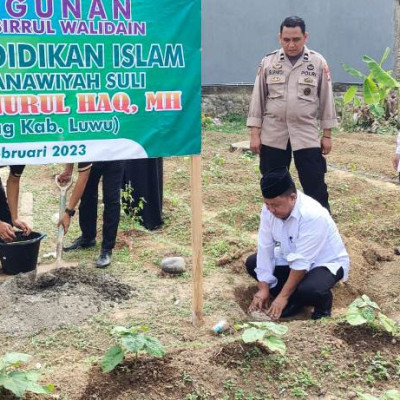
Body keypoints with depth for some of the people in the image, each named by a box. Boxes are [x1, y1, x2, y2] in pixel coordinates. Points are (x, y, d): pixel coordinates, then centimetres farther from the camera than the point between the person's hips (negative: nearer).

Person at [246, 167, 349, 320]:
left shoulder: (312, 215, -35)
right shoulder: (269, 209, -16)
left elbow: (302, 262, -32)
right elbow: (265, 248, -13)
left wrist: (283, 296, -28)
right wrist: (263, 288, -16)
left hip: (325, 263, -7)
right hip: (291, 258, 7)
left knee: (308, 290, -36)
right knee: (252, 263, -5)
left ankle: (323, 300, 0)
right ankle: (294, 299, 3)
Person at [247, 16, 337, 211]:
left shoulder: (318, 63, -1)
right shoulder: (268, 62, 1)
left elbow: (326, 99, 3)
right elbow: (258, 98, 3)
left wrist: (327, 134, 2)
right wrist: (255, 133, 0)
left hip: (307, 135, -1)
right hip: (273, 135, 1)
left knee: (315, 185, 0)